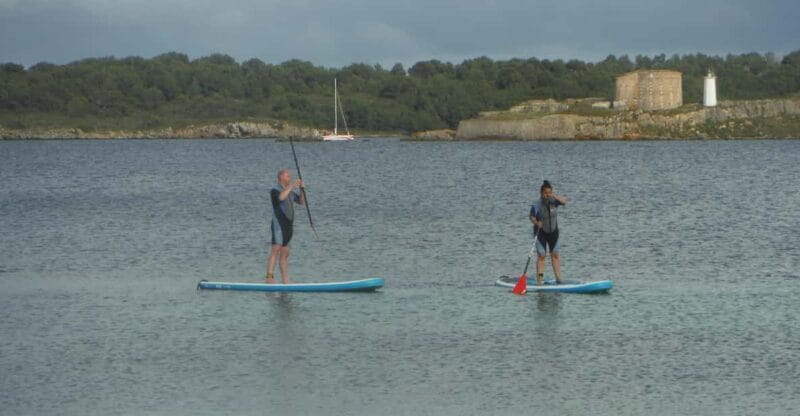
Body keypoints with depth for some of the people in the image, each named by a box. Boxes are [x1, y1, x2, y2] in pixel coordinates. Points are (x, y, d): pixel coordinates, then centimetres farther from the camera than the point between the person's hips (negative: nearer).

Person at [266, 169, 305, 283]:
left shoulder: (291, 191, 16)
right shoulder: (275, 190, -8)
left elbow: (301, 202, 18)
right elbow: (281, 197, -30)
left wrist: (301, 189, 3)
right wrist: (292, 186, -27)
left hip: (288, 226, 8)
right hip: (278, 225, -8)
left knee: (285, 254, 9)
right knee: (275, 250, -16)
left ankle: (285, 280, 10)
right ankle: (269, 277, -22)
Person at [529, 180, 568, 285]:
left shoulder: (554, 202, -4)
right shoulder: (536, 205, -14)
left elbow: (564, 201, -16)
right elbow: (532, 217, -11)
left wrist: (554, 196, -25)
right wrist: (536, 223, -30)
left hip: (553, 232, 4)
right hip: (541, 232, -4)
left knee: (555, 255, 7)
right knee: (541, 255, -7)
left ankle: (558, 278, 9)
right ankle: (539, 278, -7)